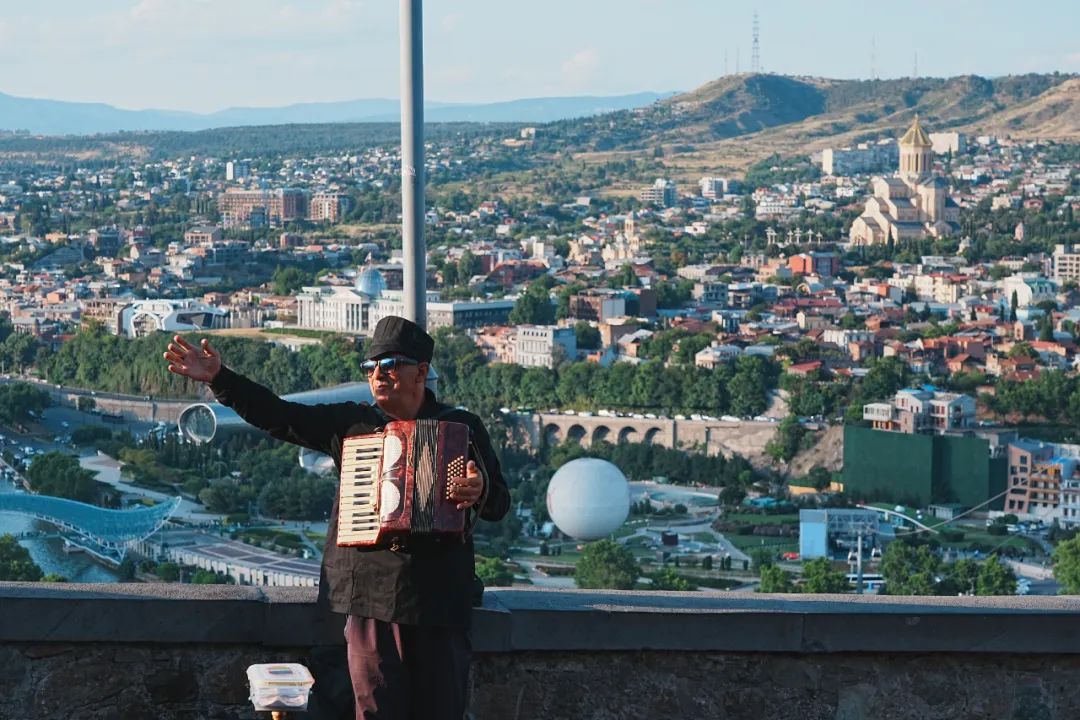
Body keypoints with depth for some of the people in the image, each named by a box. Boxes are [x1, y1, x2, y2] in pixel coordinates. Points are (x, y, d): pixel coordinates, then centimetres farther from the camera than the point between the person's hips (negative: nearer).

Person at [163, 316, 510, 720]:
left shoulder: (461, 427, 6)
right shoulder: (351, 423, 10)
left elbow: (500, 503, 5)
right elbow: (277, 416, 7)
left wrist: (481, 492, -18)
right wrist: (219, 379, -2)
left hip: (440, 598, -1)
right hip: (369, 592, 1)